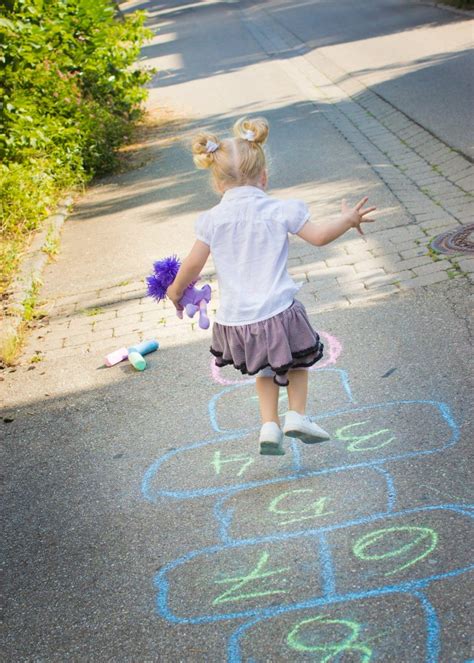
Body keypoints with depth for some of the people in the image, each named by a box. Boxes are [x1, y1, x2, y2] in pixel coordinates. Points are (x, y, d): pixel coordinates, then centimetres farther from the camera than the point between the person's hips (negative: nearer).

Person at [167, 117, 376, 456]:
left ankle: (269, 425, 18)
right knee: (297, 359, 25)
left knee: (266, 369, 26)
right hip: (277, 311, -3)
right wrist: (348, 219, 15)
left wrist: (176, 290, 20)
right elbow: (319, 236, -3)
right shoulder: (279, 210, -7)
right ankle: (297, 415, 16)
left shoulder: (212, 219, -2)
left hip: (235, 319, 3)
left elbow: (193, 265, 1)